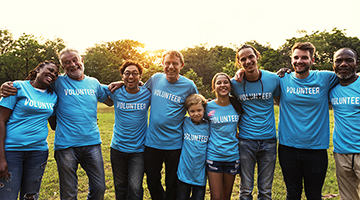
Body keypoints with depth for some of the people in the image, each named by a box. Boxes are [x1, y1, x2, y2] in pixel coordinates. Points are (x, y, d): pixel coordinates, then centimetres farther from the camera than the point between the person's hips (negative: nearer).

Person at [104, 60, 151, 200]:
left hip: (139, 149, -1)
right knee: (120, 186, 15)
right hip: (117, 148, 2)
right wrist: (112, 86, 2)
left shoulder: (147, 94, -4)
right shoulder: (116, 93, -2)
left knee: (135, 188, -7)